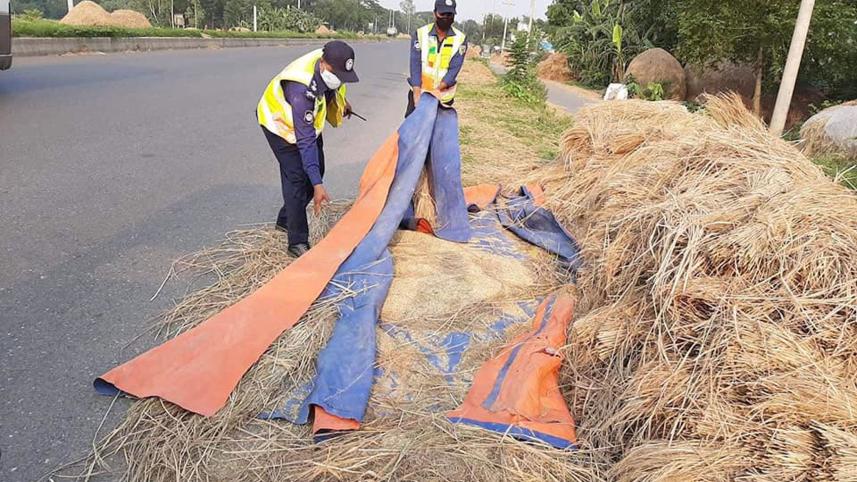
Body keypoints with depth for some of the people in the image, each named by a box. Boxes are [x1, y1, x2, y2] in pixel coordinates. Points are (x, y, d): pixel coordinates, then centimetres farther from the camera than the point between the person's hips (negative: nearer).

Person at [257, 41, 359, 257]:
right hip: (280, 122, -8)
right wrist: (317, 185, -44)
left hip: (308, 119, 8)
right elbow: (306, 141, -42)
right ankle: (298, 242, -5)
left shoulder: (330, 63, -23)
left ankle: (286, 220, 28)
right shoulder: (302, 90, -43)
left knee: (316, 169, 10)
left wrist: (342, 102, 16)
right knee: (297, 177, -14)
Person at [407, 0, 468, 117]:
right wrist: (417, 94, -24)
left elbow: (454, 69, -14)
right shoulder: (420, 34, -8)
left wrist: (437, 90, -27)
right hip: (419, 90, 1)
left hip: (443, 95, 0)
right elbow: (415, 65, -14)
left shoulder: (460, 39, -8)